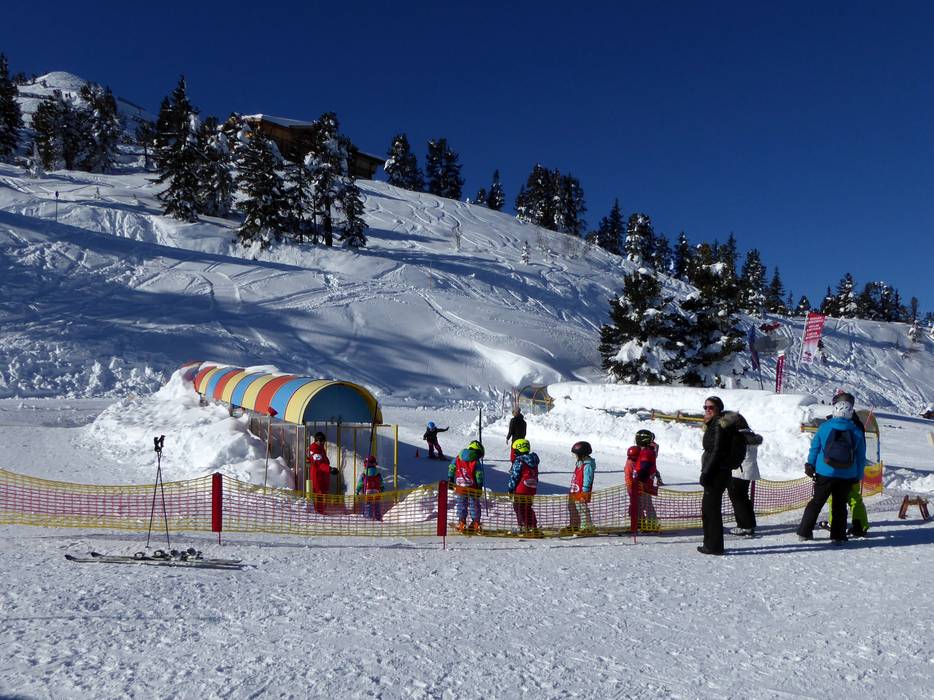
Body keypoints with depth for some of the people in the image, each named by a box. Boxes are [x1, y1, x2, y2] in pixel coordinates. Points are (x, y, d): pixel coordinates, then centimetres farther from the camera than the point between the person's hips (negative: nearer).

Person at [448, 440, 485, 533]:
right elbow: (479, 475, -8)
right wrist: (480, 487, -2)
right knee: (474, 506, 11)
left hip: (459, 488, 2)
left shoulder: (458, 458, 5)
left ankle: (462, 523, 10)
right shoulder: (476, 462, -7)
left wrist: (450, 480, 15)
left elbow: (451, 468, 7)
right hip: (472, 488, -2)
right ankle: (476, 524, 16)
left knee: (461, 505, 13)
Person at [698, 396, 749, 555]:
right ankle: (711, 544, 24)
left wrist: (706, 473, -20)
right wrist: (706, 472, 19)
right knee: (707, 508, 16)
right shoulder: (713, 425, 16)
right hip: (718, 472, 10)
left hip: (718, 473, -10)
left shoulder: (719, 426, -15)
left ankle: (714, 546, 0)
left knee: (712, 508, -5)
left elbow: (717, 452, -20)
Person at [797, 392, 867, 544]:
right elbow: (861, 457, 3)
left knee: (816, 502, 10)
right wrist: (858, 475, 12)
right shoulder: (857, 432, -2)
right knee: (840, 505, 11)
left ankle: (804, 531, 12)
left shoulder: (824, 427, -6)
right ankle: (838, 536, 11)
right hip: (847, 476, 1)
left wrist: (810, 466, 9)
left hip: (825, 473, 0)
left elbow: (814, 448, 0)